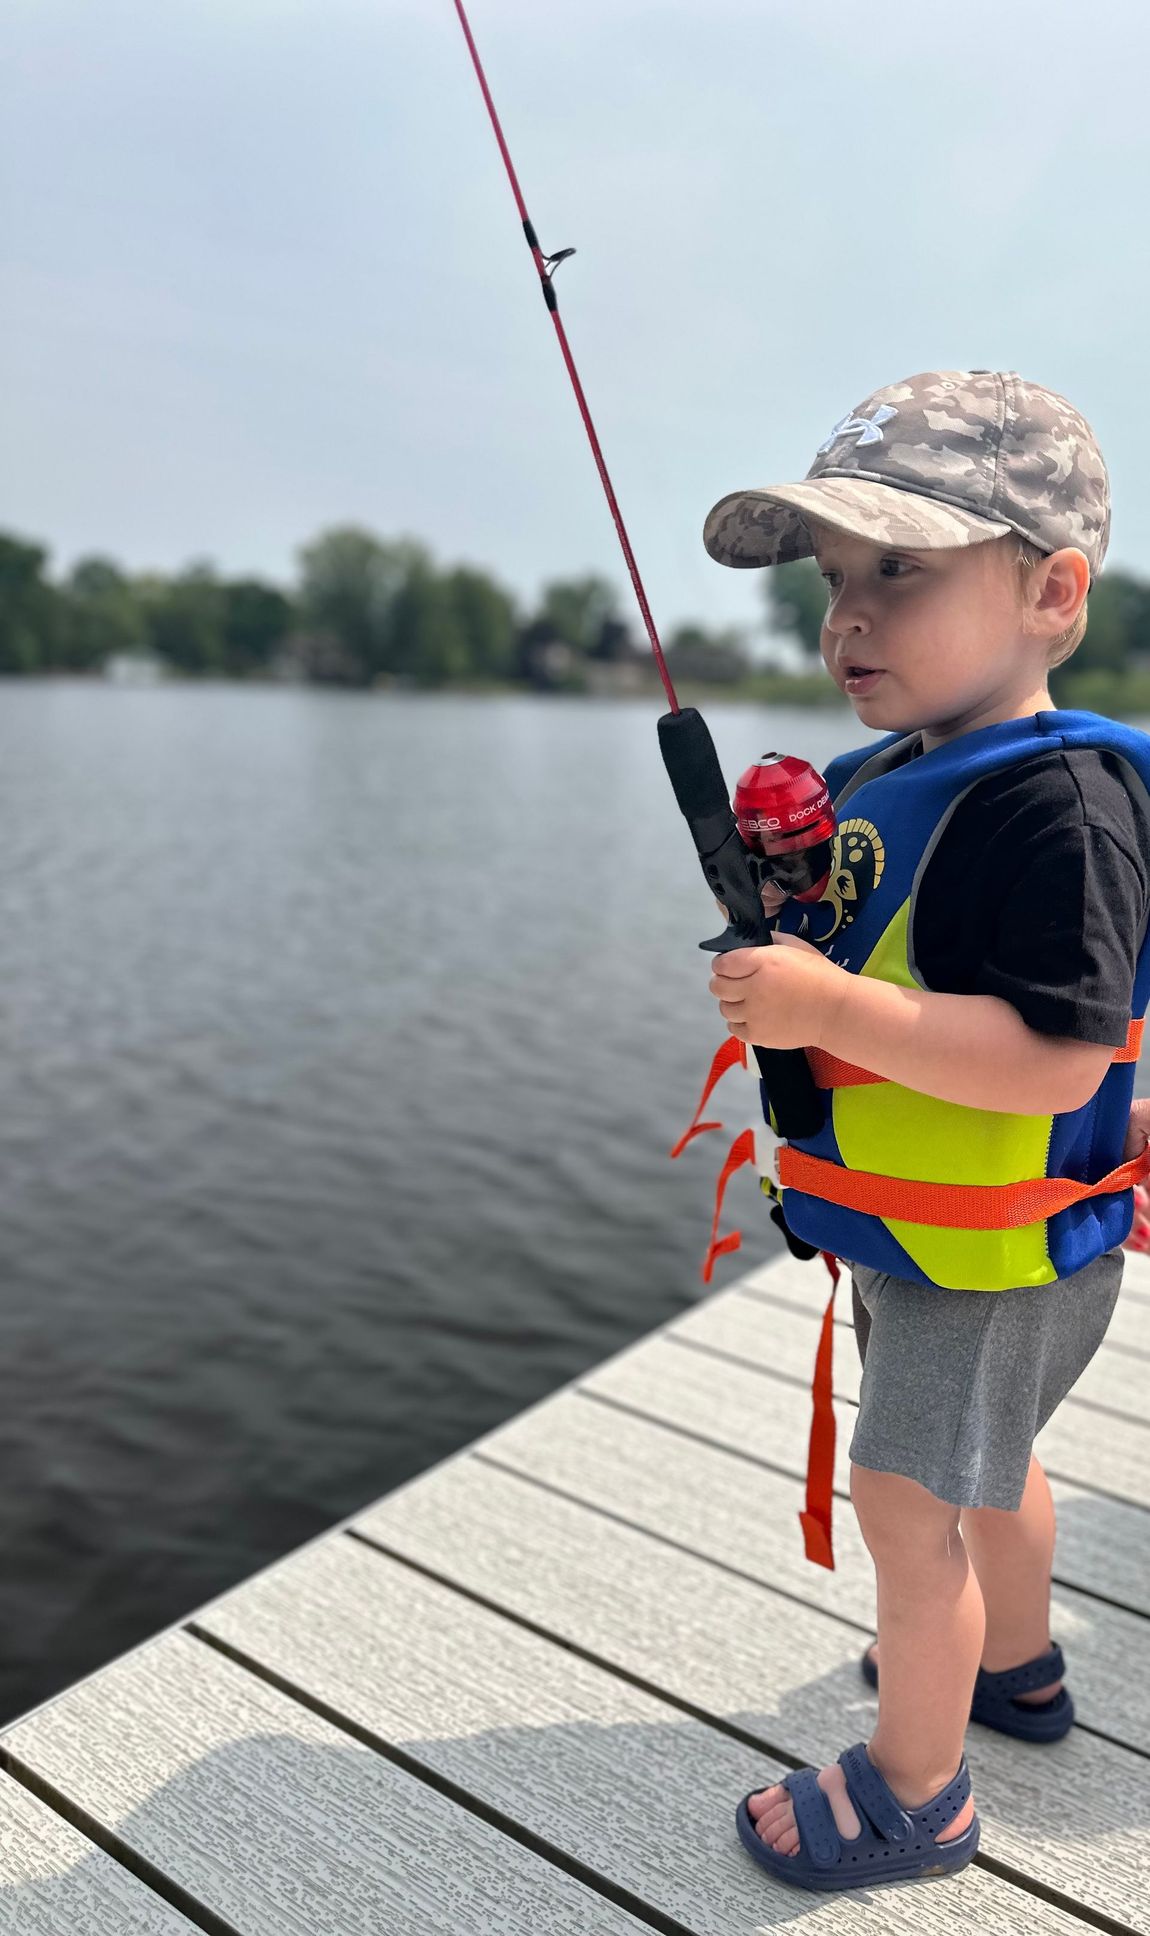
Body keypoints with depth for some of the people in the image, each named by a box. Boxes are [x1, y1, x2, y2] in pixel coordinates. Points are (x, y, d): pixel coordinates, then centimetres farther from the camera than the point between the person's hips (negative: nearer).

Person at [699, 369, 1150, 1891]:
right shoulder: (893, 777, 4)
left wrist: (833, 1008, -37)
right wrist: (795, 949, 3)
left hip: (993, 1246, -10)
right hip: (924, 1233, 10)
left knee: (910, 1505, 4)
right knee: (982, 1465, 27)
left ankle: (915, 1792, 27)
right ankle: (1015, 1665, 52)